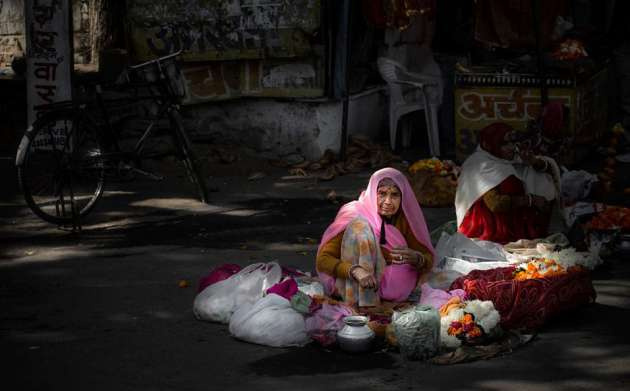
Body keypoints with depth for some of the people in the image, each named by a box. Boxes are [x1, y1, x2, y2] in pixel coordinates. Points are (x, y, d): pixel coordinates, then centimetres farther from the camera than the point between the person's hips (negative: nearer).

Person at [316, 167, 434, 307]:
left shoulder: (405, 218, -9)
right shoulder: (354, 215, -19)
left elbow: (429, 259, -5)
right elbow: (322, 260, -25)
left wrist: (416, 258, -30)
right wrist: (356, 271, -44)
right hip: (349, 284, -3)